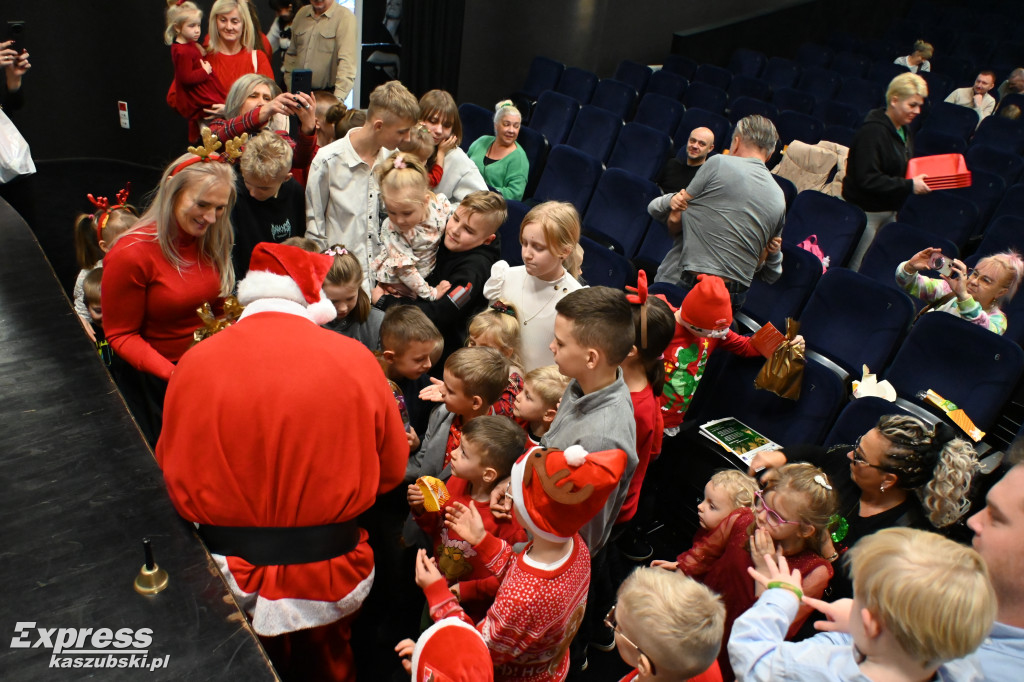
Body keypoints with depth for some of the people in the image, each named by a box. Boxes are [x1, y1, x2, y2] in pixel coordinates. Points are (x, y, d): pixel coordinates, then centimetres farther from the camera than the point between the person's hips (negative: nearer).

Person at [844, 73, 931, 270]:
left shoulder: (905, 131, 12)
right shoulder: (872, 131, -18)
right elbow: (866, 179, -25)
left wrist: (920, 178, 6)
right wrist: (909, 185, -23)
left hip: (890, 210, 9)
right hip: (866, 211, -9)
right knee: (858, 269, -3)